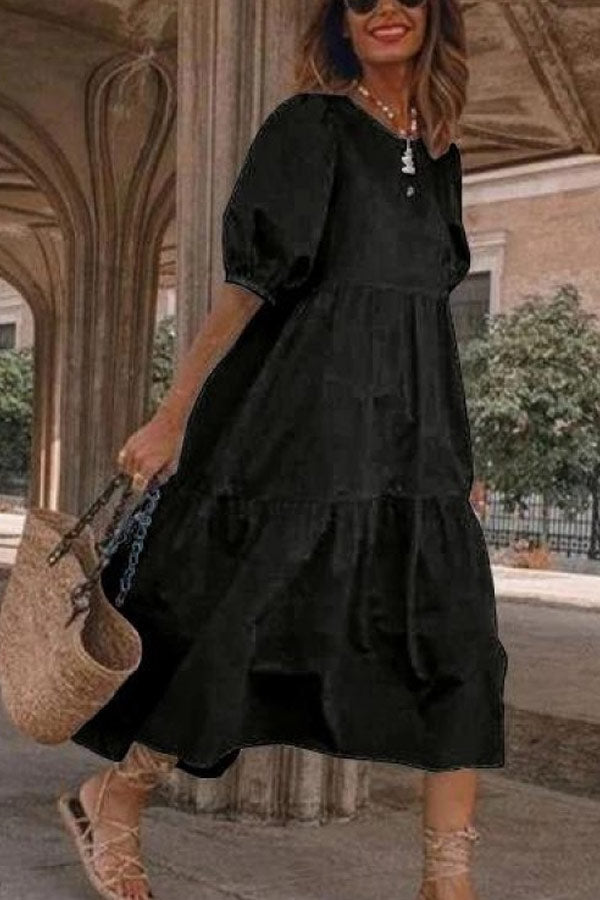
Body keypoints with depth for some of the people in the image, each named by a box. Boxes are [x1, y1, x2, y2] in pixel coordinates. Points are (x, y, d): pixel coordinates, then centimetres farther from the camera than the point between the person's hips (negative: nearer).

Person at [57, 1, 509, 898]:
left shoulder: (440, 156, 17)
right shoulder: (310, 125, -1)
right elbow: (248, 282, -5)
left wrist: (455, 457, 19)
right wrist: (172, 416, -8)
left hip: (415, 429, 6)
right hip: (311, 419, -6)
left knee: (458, 647, -2)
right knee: (253, 622, -4)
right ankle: (111, 802, 18)